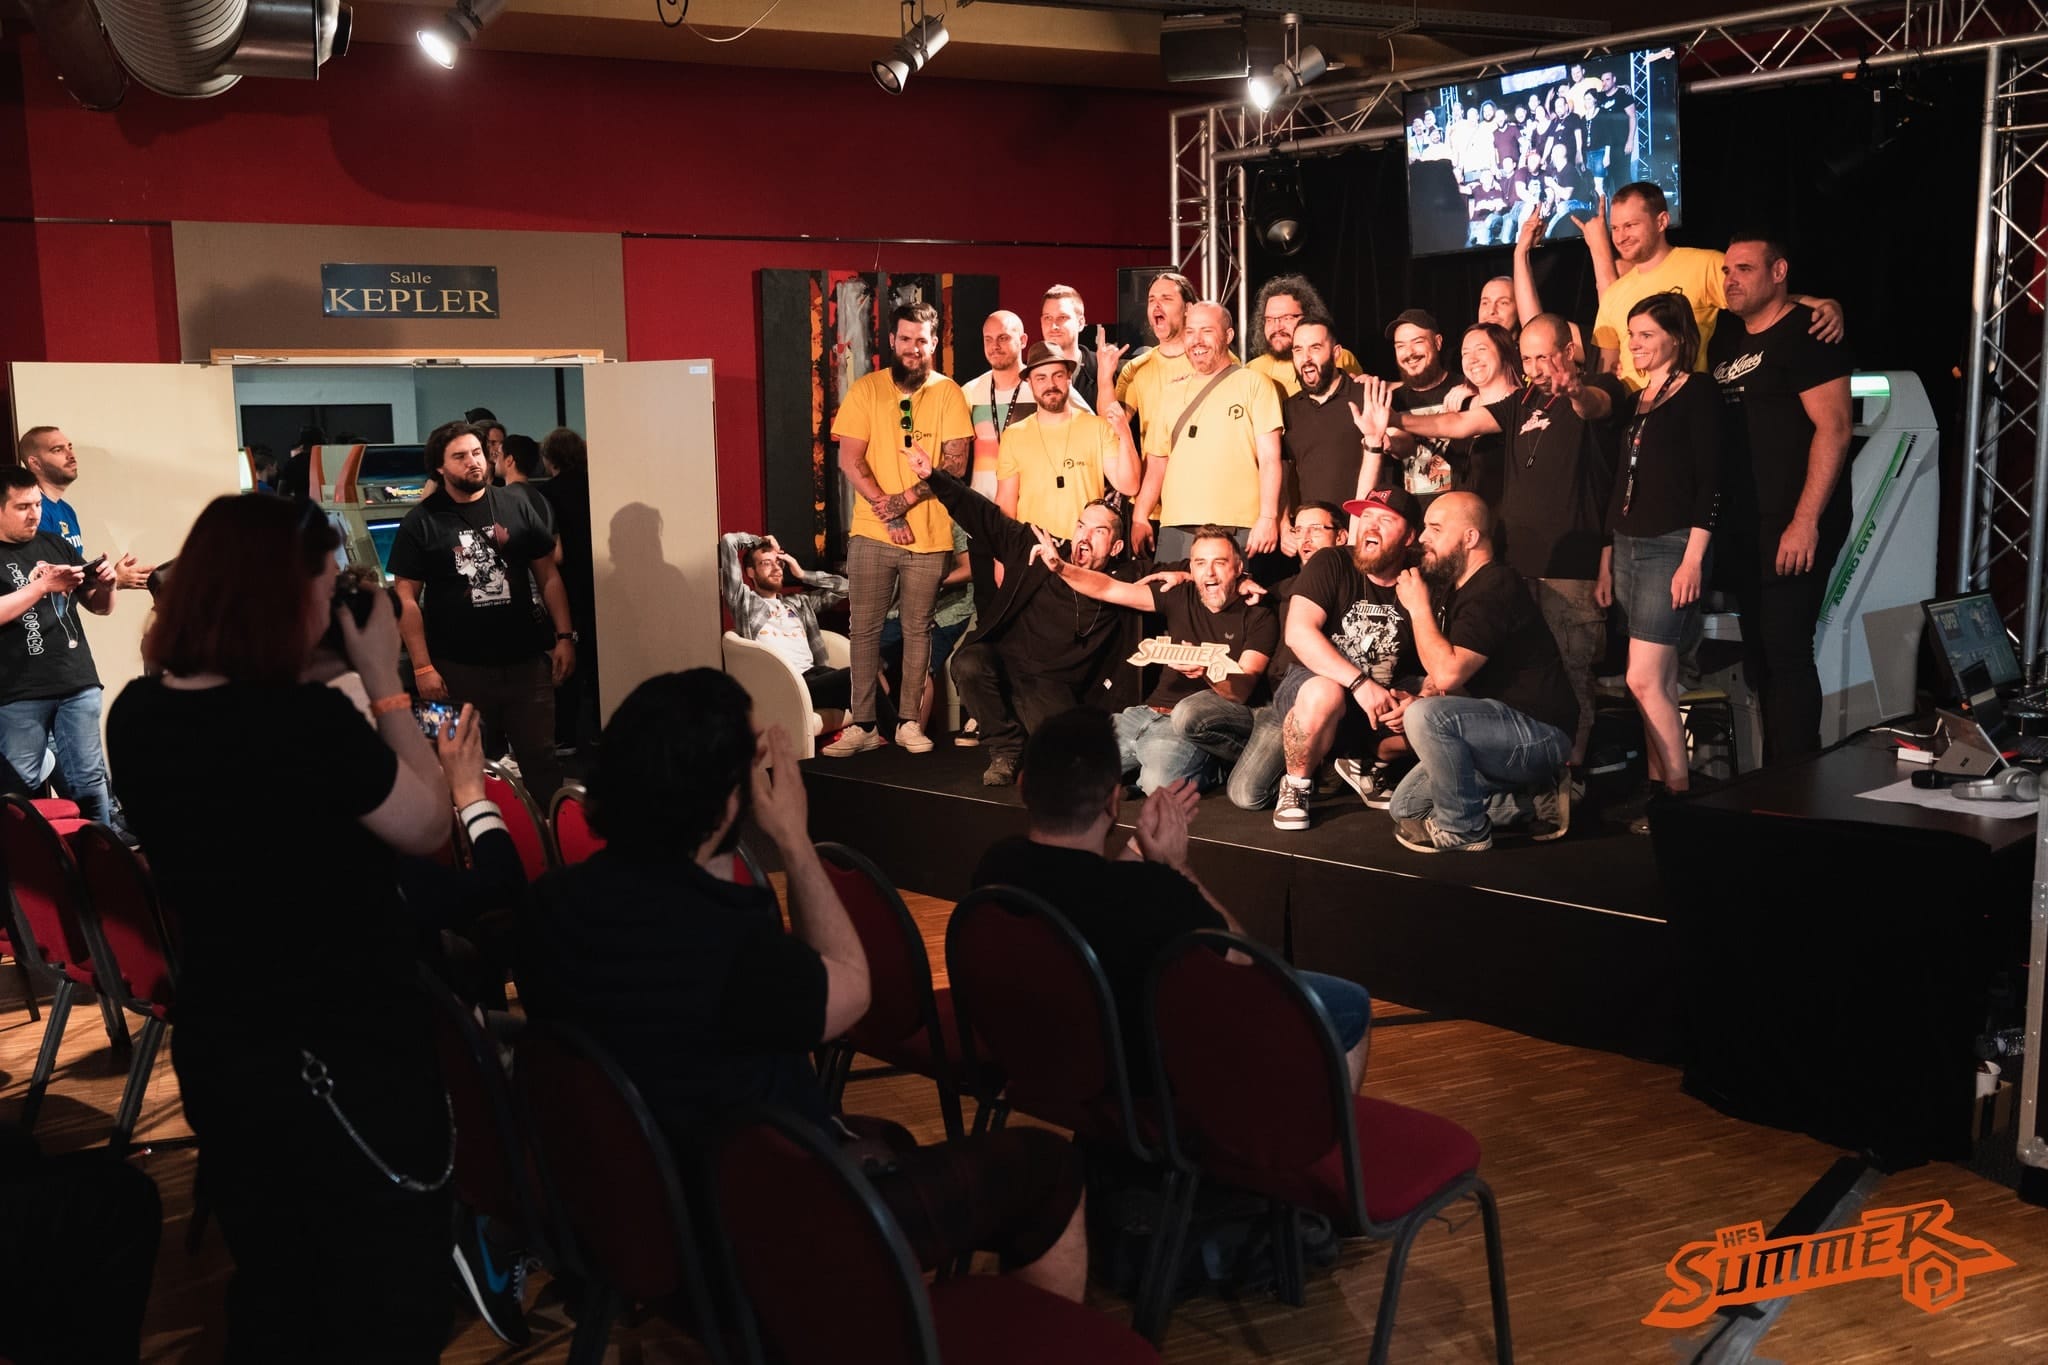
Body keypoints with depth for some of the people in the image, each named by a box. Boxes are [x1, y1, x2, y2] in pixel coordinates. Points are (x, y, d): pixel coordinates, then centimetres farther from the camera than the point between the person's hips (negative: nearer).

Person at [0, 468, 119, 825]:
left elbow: (100, 607, 18)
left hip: (78, 684, 4)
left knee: (89, 781, 4)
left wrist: (106, 584, -3)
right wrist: (43, 585, -19)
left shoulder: (57, 546, 13)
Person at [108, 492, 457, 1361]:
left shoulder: (136, 716, -4)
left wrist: (332, 685, 3)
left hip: (216, 1053, 7)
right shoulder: (308, 722, -27)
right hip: (346, 1062, -7)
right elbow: (429, 825, -13)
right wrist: (384, 679, -8)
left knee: (270, 1291, 26)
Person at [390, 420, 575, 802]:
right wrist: (422, 667, -9)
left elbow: (548, 576, 9)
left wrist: (564, 636, 0)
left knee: (541, 760, 7)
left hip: (527, 663, 2)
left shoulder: (516, 508, 5)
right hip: (459, 670, -2)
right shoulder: (421, 523, -2)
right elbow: (407, 598, -3)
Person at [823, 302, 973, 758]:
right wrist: (888, 514, -11)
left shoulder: (948, 393, 2)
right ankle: (861, 725, 8)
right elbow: (849, 459, -3)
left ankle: (909, 721, 16)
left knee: (918, 629, 7)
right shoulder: (866, 389, 2)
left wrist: (905, 500, -15)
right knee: (864, 628, 2)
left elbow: (956, 463, -5)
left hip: (930, 535, 0)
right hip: (871, 532, 0)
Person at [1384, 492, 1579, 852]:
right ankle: (1533, 799, 11)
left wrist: (1419, 607, -17)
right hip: (1503, 730, 11)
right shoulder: (1457, 589, 11)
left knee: (1427, 718, -33)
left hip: (1538, 733, -11)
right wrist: (1420, 700, -8)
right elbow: (1443, 676, 14)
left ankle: (1461, 830, -13)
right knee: (1405, 806, 11)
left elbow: (1448, 673, -29)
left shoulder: (1495, 589, -21)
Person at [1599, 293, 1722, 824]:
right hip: (1628, 548, 8)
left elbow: (1709, 480, -12)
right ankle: (1657, 791, 10)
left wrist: (1693, 559, -18)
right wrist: (1607, 560, 17)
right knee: (1660, 683, 8)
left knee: (1644, 680, -13)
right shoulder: (1635, 401, 17)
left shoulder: (1698, 393, -5)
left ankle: (1678, 795, -5)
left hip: (1672, 547, -8)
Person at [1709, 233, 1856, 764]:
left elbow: (1833, 427, -15)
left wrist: (1805, 521, -20)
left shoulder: (1805, 332, -8)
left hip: (1793, 526, -8)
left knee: (1785, 650, -10)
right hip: (1744, 525, 8)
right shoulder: (1726, 341, 16)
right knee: (1758, 655, 12)